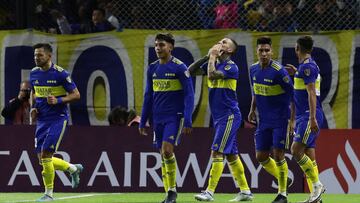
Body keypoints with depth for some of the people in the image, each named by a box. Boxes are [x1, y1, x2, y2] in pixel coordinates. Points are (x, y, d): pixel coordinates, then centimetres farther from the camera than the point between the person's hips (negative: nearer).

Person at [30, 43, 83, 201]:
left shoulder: (60, 73, -12)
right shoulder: (34, 73, 6)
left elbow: (76, 95, -8)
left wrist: (58, 100, -22)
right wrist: (33, 108, 5)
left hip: (58, 119, -7)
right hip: (42, 120, 7)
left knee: (45, 154, -15)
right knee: (43, 160, 5)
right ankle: (73, 169, 30)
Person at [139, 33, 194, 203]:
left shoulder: (180, 68, -7)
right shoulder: (152, 68, 10)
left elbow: (189, 95, -8)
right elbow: (148, 96, 16)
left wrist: (187, 121, -14)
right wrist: (143, 121, 14)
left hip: (174, 117, -6)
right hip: (158, 118, 6)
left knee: (167, 149, -19)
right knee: (163, 154, 5)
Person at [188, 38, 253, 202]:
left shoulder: (231, 67, -12)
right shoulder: (214, 64, 12)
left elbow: (212, 75, -27)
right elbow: (191, 71, 9)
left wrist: (212, 57, -12)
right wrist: (207, 57, 1)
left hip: (229, 116, -9)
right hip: (219, 117, 9)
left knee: (217, 152, -13)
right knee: (231, 155, 11)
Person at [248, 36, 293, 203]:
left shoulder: (279, 71, -16)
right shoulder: (253, 69, 4)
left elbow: (292, 94, -12)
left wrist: (293, 119, -13)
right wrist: (252, 110, 10)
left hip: (280, 120, -6)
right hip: (263, 121, 6)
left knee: (278, 154, -9)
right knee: (261, 156, 6)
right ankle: (283, 179, 30)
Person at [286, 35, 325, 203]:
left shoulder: (307, 66, -13)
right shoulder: (307, 65, 16)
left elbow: (311, 93, -20)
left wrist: (312, 118, -25)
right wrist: (296, 73, 33)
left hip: (309, 116, -10)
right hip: (303, 117, 10)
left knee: (296, 150, -17)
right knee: (308, 155, 6)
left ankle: (317, 185, -15)